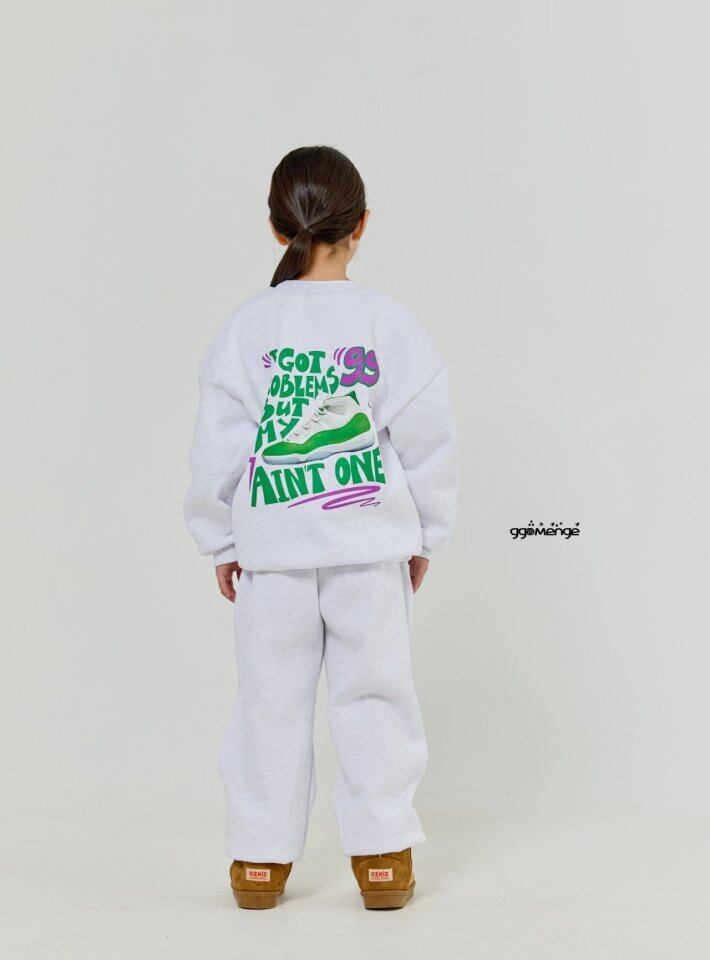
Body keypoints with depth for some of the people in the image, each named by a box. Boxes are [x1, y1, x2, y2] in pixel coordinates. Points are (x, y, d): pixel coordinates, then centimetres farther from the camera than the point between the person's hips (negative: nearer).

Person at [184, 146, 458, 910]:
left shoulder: (246, 328, -3)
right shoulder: (388, 324, -4)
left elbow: (217, 447, 0)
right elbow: (426, 440, -1)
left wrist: (221, 543, 11)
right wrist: (425, 535, 11)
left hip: (272, 551, 1)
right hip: (371, 546, 0)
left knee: (271, 703, 10)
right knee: (374, 696, 9)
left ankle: (261, 859, 18)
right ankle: (382, 857, 15)